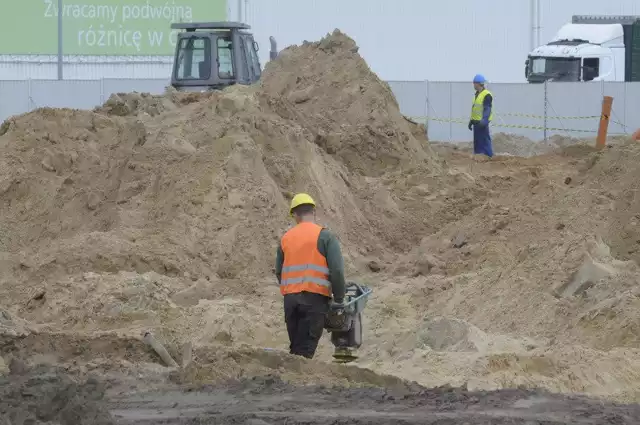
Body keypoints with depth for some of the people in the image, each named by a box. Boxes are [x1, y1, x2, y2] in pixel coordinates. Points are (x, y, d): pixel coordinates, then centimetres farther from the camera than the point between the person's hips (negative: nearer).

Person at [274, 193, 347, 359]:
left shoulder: (286, 238, 12)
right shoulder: (324, 236, -2)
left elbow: (279, 272, 16)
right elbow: (337, 270, -9)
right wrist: (338, 299, 0)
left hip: (290, 298, 4)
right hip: (315, 297, -4)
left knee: (296, 347, 14)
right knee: (306, 349, -6)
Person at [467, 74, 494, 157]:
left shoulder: (487, 95, -14)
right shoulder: (477, 94, 16)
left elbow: (487, 109, -21)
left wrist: (484, 120, -31)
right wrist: (471, 121, 24)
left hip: (482, 123, -10)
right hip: (476, 122, 10)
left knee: (485, 141, -9)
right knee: (477, 141, 12)